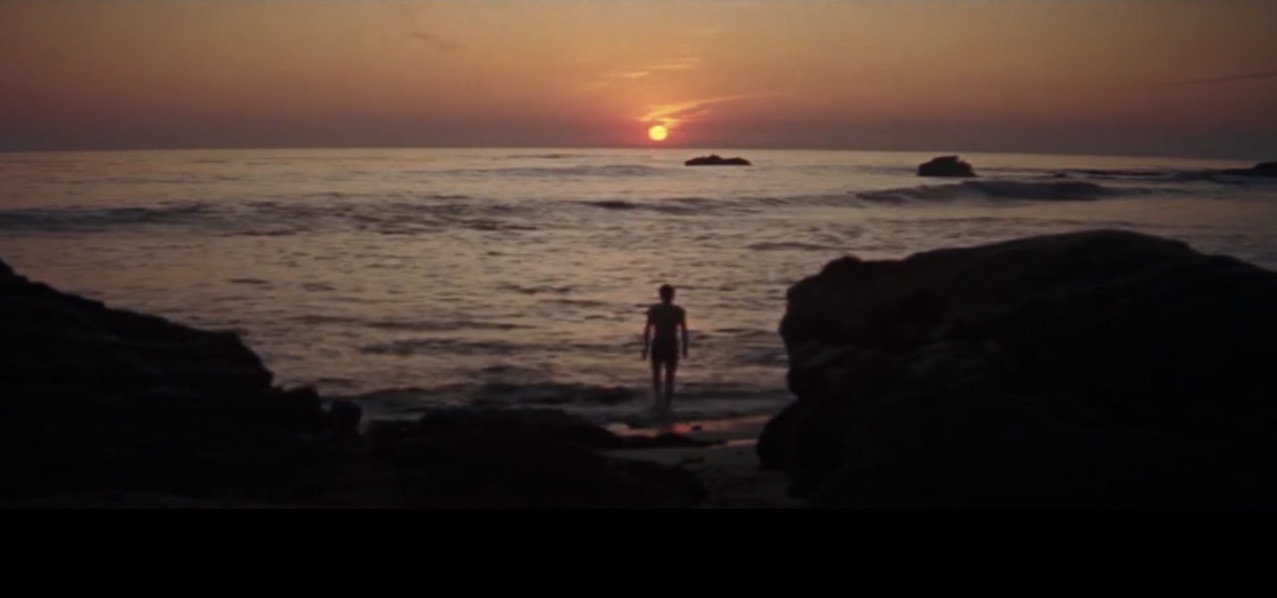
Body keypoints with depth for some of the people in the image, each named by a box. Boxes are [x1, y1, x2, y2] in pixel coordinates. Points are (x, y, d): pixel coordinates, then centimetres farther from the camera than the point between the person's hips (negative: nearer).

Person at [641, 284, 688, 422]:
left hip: (657, 344, 0)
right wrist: (685, 348, 6)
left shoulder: (654, 309, -6)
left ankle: (659, 400, 2)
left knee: (656, 374, 20)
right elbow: (684, 331, -4)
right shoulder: (679, 311, -3)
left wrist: (645, 347, 0)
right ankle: (666, 407, 9)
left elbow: (648, 329, -7)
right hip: (672, 345, 0)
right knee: (670, 377, 9)